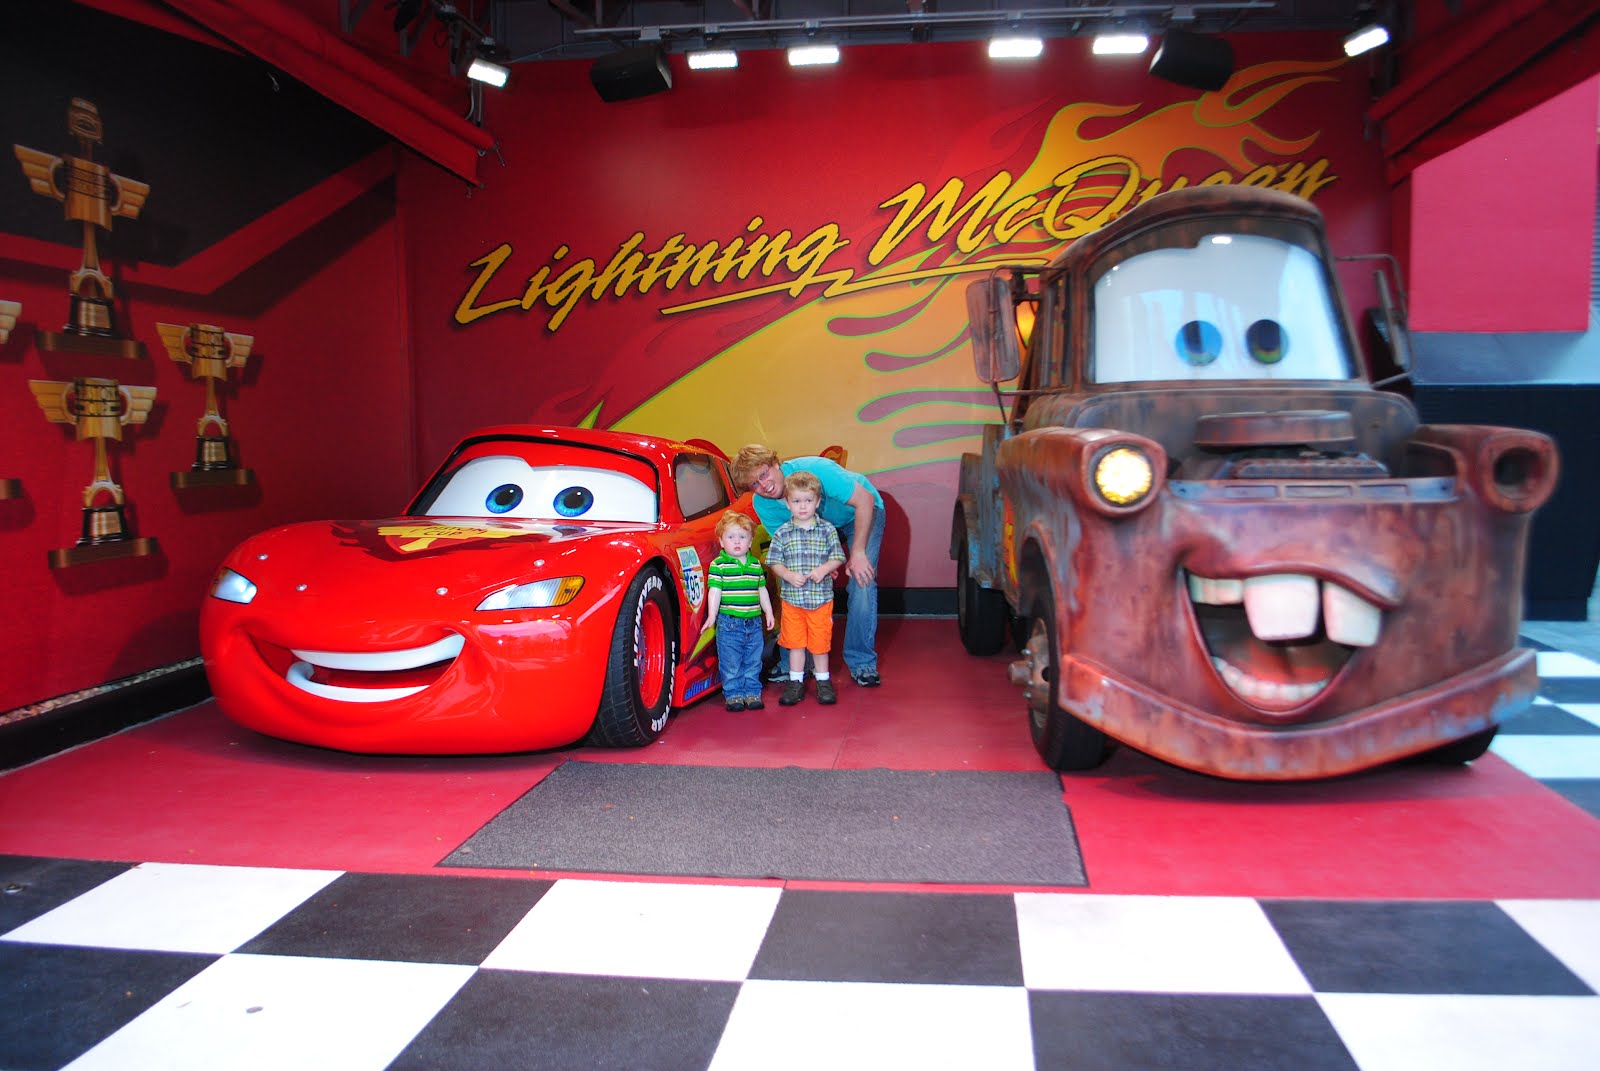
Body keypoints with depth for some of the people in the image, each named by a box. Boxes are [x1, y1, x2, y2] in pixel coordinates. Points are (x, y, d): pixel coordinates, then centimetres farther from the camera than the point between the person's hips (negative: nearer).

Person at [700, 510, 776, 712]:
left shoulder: (756, 564, 9)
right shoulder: (718, 564, -6)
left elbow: (762, 589, 17)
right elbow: (714, 591, -10)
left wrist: (768, 612, 16)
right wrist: (712, 615, -16)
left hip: (754, 622, 4)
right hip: (729, 623, -4)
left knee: (753, 661, 12)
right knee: (731, 663, 3)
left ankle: (752, 692, 23)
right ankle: (733, 694, 15)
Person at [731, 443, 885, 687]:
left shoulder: (814, 469, -37)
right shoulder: (761, 505, -21)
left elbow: (865, 500, -32)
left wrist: (857, 553, -32)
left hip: (860, 513, -4)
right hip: (819, 524, 5)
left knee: (862, 583, -19)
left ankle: (861, 662, -7)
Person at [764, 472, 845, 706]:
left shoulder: (828, 531, -1)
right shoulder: (782, 533, 0)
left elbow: (838, 557, 1)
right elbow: (773, 562, 1)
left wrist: (824, 569, -18)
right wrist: (789, 575, -16)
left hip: (821, 598, -1)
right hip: (792, 598, 1)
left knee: (820, 642, 7)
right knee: (795, 642, 8)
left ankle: (823, 681, 23)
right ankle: (796, 682, 20)